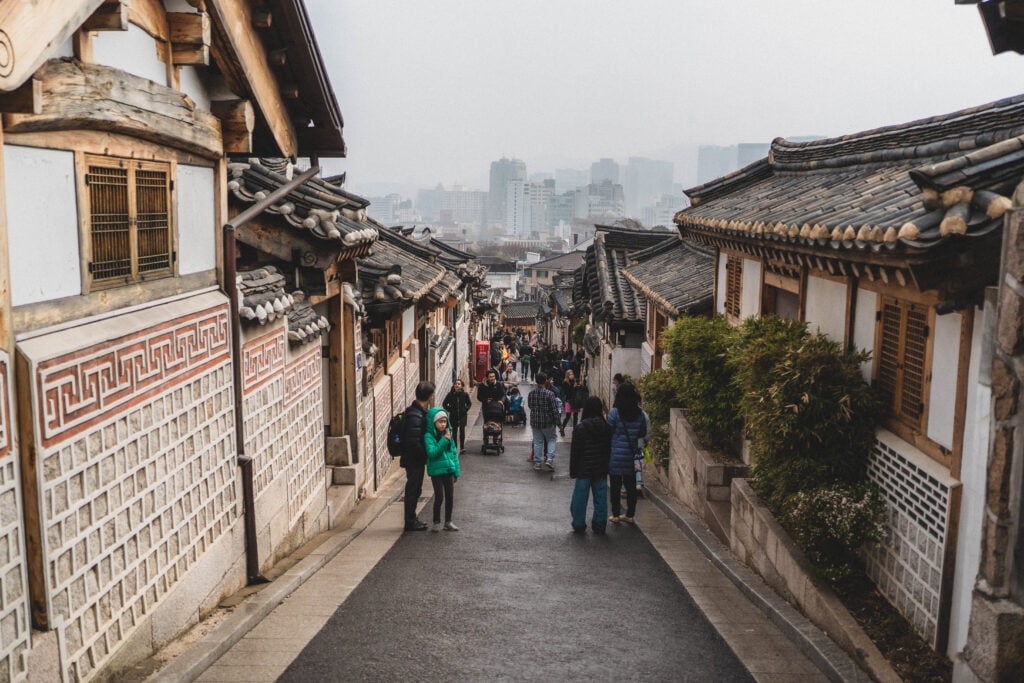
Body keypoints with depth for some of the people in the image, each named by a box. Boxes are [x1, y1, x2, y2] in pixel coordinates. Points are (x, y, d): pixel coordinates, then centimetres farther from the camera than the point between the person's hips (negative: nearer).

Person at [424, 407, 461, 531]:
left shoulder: (448, 434, 6)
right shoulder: (429, 436, -11)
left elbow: (454, 453, 10)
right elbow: (432, 453, -22)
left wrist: (456, 471, 7)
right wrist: (444, 441, -23)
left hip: (449, 470, 5)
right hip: (436, 471, -5)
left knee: (450, 497, 10)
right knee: (439, 497, -2)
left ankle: (448, 522, 23)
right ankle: (436, 522, 13)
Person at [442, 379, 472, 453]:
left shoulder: (465, 394, -5)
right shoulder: (450, 394, -6)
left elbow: (469, 403, 12)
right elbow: (444, 403, 6)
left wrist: (466, 409, 0)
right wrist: (450, 410, -2)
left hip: (463, 415, -1)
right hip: (453, 416, 1)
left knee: (462, 429, -11)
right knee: (454, 431, 8)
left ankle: (462, 447, -3)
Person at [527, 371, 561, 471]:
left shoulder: (531, 393, -3)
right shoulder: (550, 394, -16)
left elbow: (529, 406, 12)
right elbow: (555, 409, -13)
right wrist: (557, 421, -4)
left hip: (534, 422, 3)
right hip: (548, 422, -3)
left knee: (537, 442, 12)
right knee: (551, 439, 14)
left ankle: (537, 462, 15)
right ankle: (549, 459, 1)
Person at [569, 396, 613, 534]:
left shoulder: (579, 428, -12)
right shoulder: (607, 427, -3)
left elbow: (575, 451, -9)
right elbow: (610, 448, 4)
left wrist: (572, 470, 0)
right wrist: (607, 467, 14)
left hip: (583, 470, -3)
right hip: (601, 470, 3)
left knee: (580, 498, 8)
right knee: (601, 498, 11)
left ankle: (579, 525, 15)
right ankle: (599, 525, 16)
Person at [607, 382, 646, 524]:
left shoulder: (614, 412, -14)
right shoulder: (639, 414, -2)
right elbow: (643, 433, 8)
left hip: (615, 455, -3)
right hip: (631, 455, 3)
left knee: (615, 486, 7)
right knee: (630, 485, 13)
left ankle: (616, 514, 14)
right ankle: (630, 515, 19)